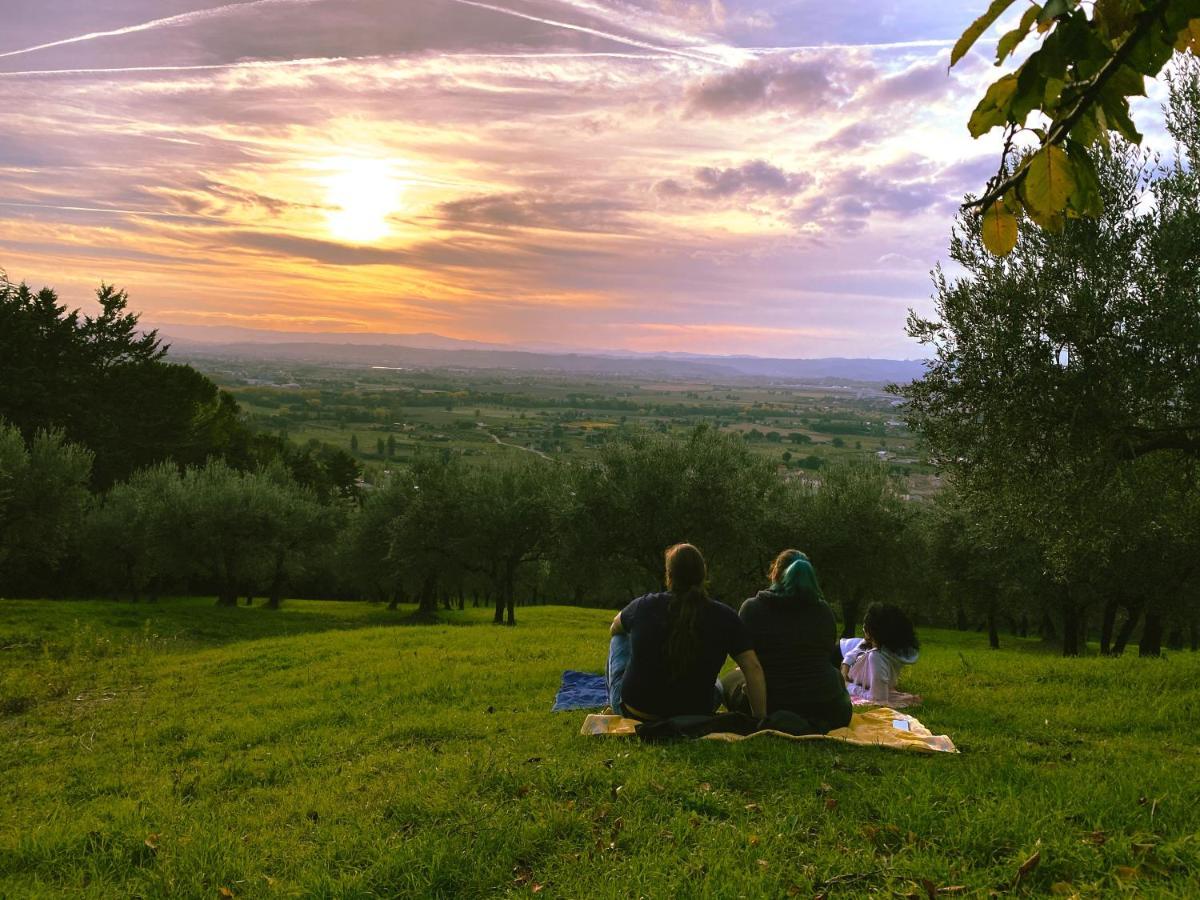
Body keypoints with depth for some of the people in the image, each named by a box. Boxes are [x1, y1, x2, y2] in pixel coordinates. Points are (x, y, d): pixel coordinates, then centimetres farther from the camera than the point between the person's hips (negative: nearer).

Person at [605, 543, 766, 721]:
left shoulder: (644, 606, -11)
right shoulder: (724, 617, -11)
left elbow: (615, 629, 12)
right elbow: (753, 668, -13)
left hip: (632, 711, -1)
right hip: (695, 715, 1)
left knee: (620, 637, 28)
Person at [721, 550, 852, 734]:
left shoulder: (751, 608, -7)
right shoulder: (824, 610, -1)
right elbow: (833, 657, 12)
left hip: (769, 705, -3)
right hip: (826, 709, 4)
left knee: (729, 680, 28)